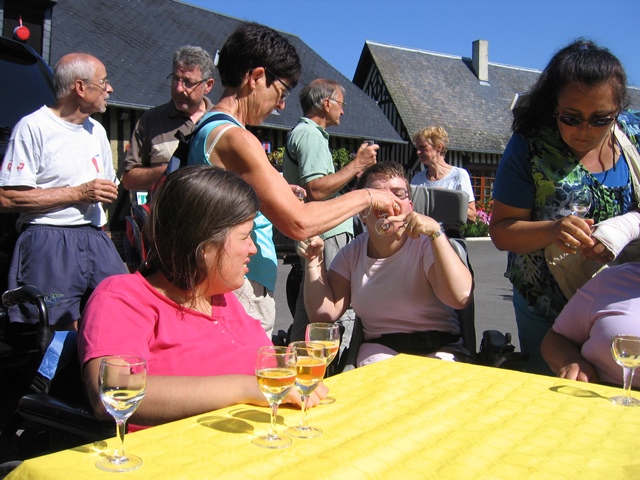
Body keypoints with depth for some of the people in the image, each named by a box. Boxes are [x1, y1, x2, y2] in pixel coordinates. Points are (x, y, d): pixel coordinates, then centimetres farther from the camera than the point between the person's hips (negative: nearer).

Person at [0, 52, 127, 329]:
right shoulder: (33, 128, -5)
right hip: (49, 245, -6)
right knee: (54, 340, -6)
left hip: (95, 240, 7)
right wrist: (78, 193, -13)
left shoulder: (96, 130, 20)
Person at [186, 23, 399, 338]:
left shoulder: (205, 131, 15)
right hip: (240, 295, -10)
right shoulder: (234, 138, -16)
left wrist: (277, 194, 20)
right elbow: (298, 223, -21)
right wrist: (366, 197, -10)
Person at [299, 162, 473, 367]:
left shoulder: (426, 243, -5)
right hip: (378, 352, 2)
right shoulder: (352, 254, 7)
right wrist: (313, 262, -10)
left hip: (437, 351, -2)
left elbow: (460, 297, -24)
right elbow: (324, 315, 0)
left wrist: (435, 230, -29)